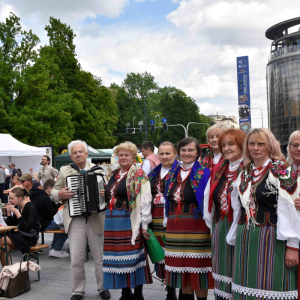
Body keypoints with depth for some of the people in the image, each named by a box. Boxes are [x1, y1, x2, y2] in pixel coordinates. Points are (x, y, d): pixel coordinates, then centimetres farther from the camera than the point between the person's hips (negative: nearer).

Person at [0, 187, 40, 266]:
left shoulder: (30, 207, -14)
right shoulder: (18, 207, 7)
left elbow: (27, 228, -22)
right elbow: (11, 226, 10)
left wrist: (17, 214, -24)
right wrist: (9, 213, -2)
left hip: (30, 238, -7)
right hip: (21, 235, 7)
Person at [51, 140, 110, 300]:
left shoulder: (96, 169, 6)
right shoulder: (64, 171, 6)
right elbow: (54, 191, 10)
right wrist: (60, 194, -13)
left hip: (95, 219, 1)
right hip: (75, 220, 0)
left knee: (100, 257, 10)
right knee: (76, 259, 2)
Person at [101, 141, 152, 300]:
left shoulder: (139, 175, -6)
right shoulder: (113, 174, 16)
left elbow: (145, 201, -12)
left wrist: (144, 224, -16)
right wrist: (104, 195, 7)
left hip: (129, 221, -7)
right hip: (112, 220, 7)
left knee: (133, 256, -1)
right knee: (118, 256, 10)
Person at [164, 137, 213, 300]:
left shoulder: (204, 173, -5)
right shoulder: (174, 174, 12)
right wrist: (168, 223, 15)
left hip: (197, 227, -5)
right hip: (175, 227, 6)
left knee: (198, 269, 0)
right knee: (182, 268, 11)